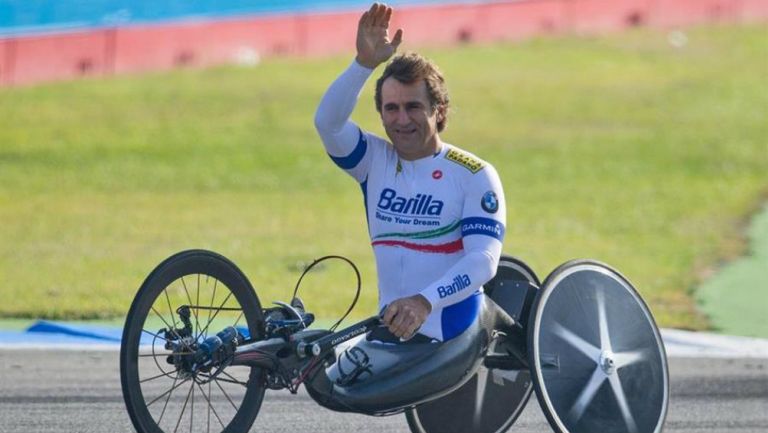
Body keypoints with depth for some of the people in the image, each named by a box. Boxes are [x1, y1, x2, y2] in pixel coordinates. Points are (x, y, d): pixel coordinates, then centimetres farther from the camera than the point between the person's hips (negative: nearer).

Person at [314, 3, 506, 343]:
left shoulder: (475, 175, -7)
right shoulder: (375, 160, 7)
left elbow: (484, 259, -18)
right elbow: (327, 121, -11)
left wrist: (425, 302, -33)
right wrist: (365, 63, -25)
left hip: (456, 338, -4)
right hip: (390, 328, 4)